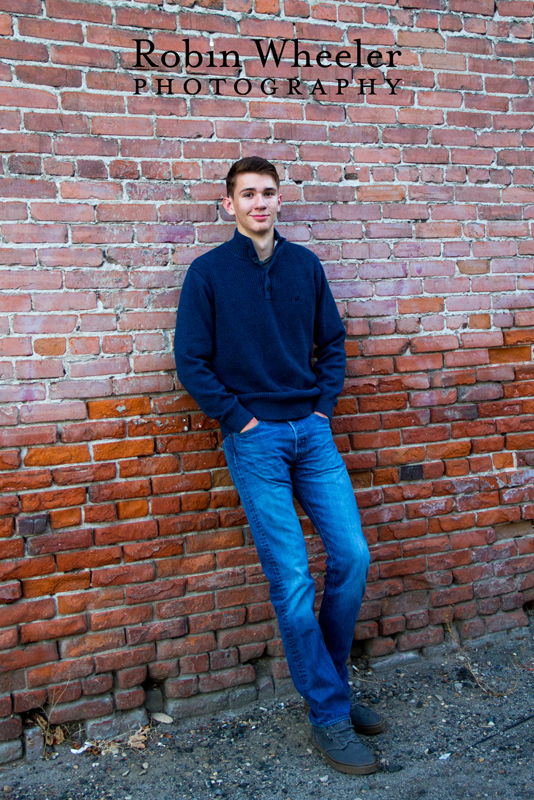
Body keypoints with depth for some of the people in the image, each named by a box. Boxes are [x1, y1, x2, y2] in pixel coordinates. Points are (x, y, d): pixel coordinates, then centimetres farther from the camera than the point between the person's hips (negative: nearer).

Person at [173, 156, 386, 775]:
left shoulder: (305, 265, 10)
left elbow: (332, 341, 16)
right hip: (254, 440, -4)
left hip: (312, 431, 4)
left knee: (352, 558, 2)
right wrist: (239, 420, -7)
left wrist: (324, 404, 4)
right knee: (292, 579, -3)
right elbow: (191, 361, -3)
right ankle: (329, 717, 13)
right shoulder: (208, 272, -1)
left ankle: (328, 684, 25)